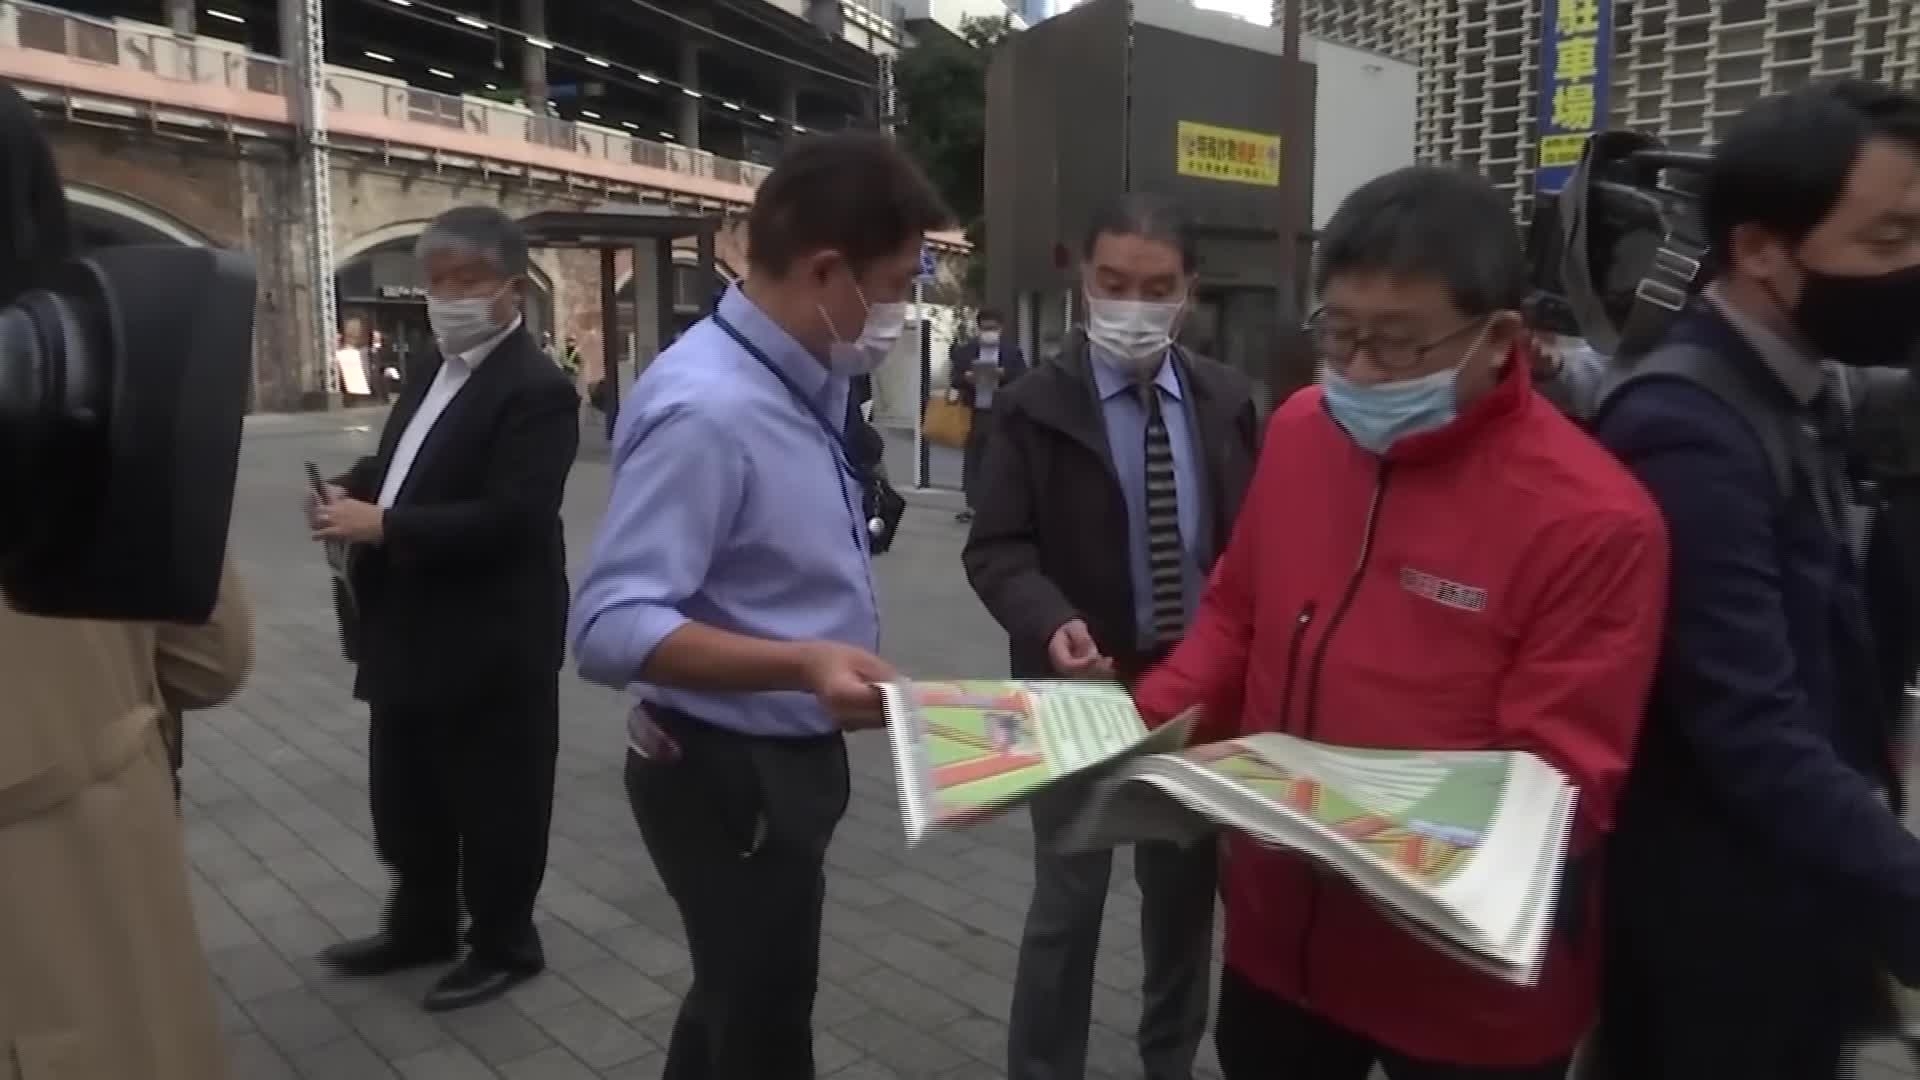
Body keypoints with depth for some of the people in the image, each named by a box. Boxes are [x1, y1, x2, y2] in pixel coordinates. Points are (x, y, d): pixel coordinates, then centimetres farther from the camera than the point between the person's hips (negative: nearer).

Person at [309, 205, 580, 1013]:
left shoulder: (536, 388, -17)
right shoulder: (438, 372, 13)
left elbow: (508, 518, -25)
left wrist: (383, 526, -24)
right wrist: (354, 492, 0)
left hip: (488, 642, -9)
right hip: (412, 632, 9)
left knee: (493, 803, 8)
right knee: (404, 795, 21)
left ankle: (504, 945, 27)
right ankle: (419, 927, 40)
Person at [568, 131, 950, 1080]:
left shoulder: (803, 382, 0)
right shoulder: (706, 408, -28)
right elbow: (612, 626, -32)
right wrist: (803, 665, -41)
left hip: (788, 757, 8)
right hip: (730, 773, -8)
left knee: (739, 999, 28)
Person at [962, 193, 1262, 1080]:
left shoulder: (1227, 400, 2)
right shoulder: (1036, 406, -7)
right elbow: (996, 548, -10)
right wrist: (1052, 624, -29)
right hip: (1084, 691, -3)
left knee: (1186, 891, 19)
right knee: (1067, 902, 8)